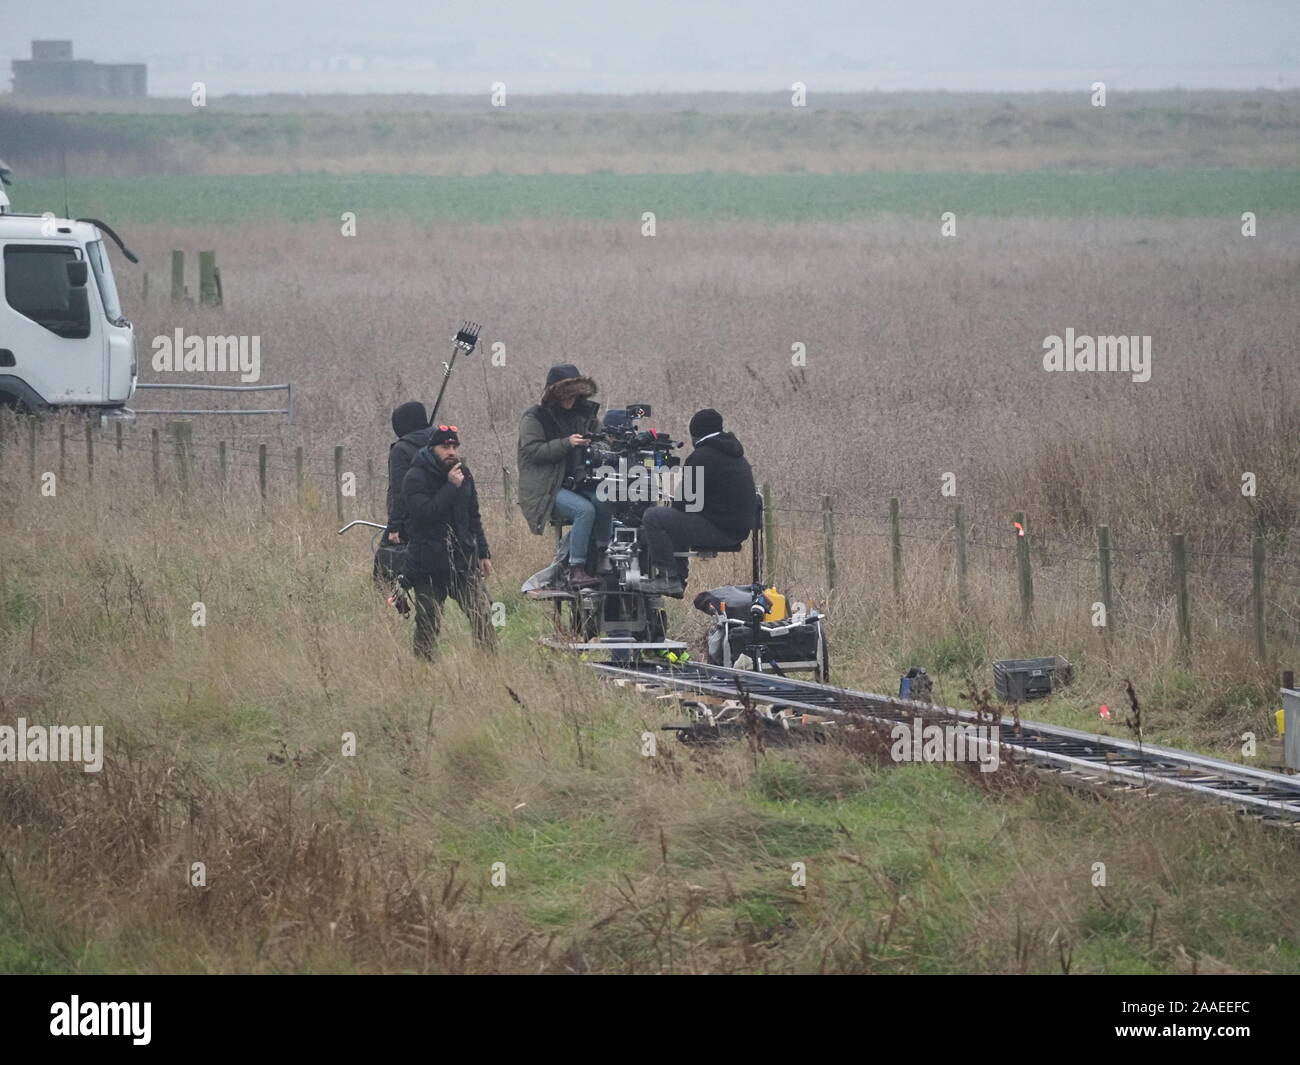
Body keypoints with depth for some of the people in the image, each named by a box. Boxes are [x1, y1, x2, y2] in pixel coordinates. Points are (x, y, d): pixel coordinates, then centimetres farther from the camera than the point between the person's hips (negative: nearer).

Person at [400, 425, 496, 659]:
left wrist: (483, 553, 19)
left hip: (464, 560, 5)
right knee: (428, 624, -2)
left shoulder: (463, 474, 12)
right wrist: (451, 487, -22)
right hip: (428, 566, -5)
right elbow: (425, 512, -24)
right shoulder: (415, 478, -8)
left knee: (482, 617, -3)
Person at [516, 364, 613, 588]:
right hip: (546, 489, -6)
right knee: (585, 510, -31)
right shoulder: (535, 418, -1)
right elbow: (533, 451, -13)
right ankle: (576, 571, -28)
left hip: (577, 483, 6)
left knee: (604, 504, -24)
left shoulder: (583, 414, 17)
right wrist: (566, 443, -20)